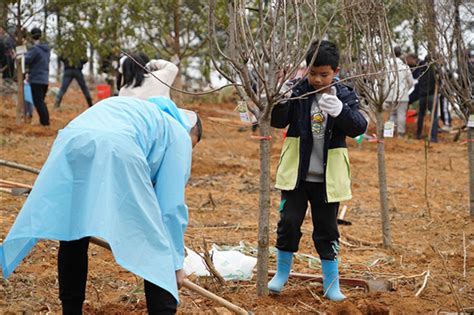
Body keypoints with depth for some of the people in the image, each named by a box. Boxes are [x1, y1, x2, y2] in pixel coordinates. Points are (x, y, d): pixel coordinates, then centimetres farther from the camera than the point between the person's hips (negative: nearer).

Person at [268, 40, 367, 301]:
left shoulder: (345, 97, -4)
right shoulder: (297, 92, -4)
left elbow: (358, 127, -17)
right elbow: (277, 121, -10)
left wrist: (340, 111, -36)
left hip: (327, 178, 0)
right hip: (296, 174, 0)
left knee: (327, 230, 9)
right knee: (289, 222, -1)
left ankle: (331, 284, 20)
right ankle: (282, 273, 20)